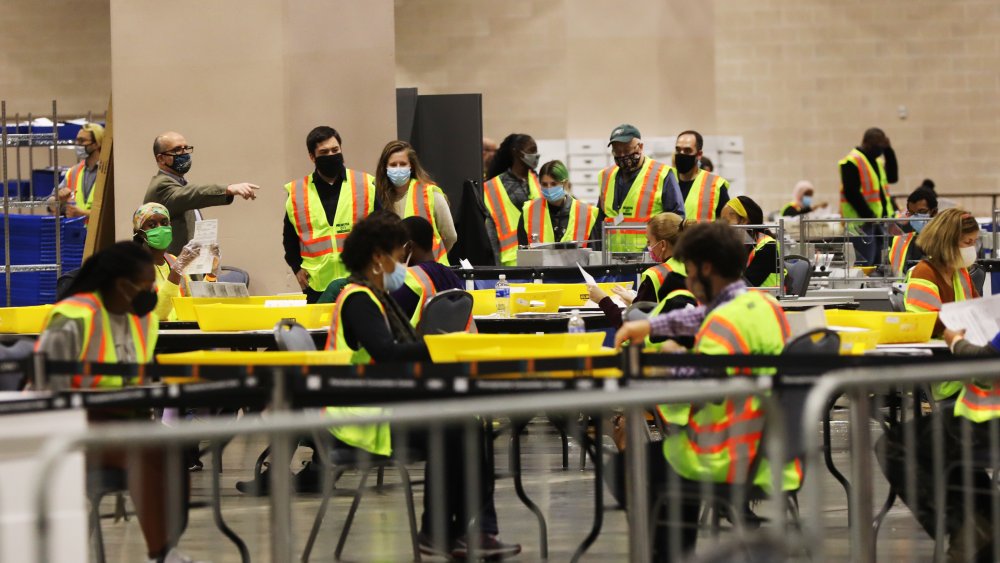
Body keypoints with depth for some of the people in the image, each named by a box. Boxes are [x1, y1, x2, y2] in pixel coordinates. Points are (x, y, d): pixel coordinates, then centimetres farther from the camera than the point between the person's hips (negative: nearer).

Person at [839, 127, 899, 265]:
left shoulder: (876, 160, 17)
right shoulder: (852, 162, -13)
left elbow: (892, 177, 12)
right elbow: (851, 193, -19)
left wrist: (889, 151, 5)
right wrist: (868, 216, -20)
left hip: (879, 219, 9)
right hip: (862, 222, -9)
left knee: (878, 264, 10)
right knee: (864, 265, -11)